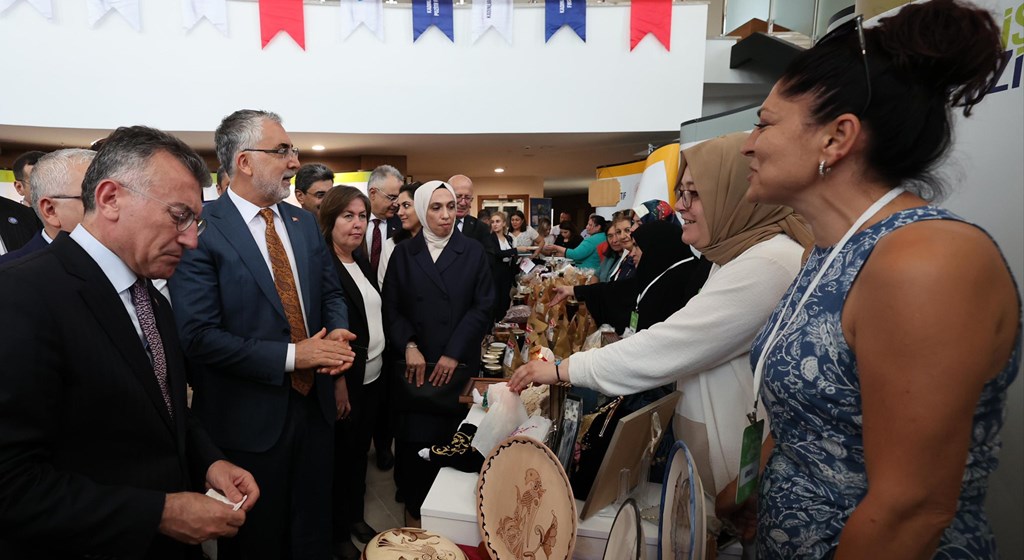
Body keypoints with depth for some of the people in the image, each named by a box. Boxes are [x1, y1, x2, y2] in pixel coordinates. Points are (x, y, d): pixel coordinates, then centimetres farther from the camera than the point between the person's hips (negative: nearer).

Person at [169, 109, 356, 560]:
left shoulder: (303, 222, 5)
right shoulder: (201, 229, -15)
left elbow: (331, 293, 11)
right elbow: (198, 335, -19)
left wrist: (337, 335, -9)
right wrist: (290, 355, -20)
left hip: (315, 401, 6)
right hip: (248, 418, -5)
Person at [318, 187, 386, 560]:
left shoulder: (361, 260, 8)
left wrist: (394, 355, 8)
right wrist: (337, 382, -18)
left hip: (372, 377, 7)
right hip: (345, 381, -7)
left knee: (360, 451, 20)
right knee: (340, 457, 11)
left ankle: (356, 516, 40)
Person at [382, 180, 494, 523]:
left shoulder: (473, 252, 4)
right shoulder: (403, 253, 7)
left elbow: (483, 307, -1)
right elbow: (391, 307, 5)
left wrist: (454, 354, -8)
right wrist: (409, 346, -10)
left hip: (458, 366, 0)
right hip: (415, 366, 1)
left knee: (452, 440, 0)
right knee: (414, 438, 1)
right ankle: (416, 512, 20)